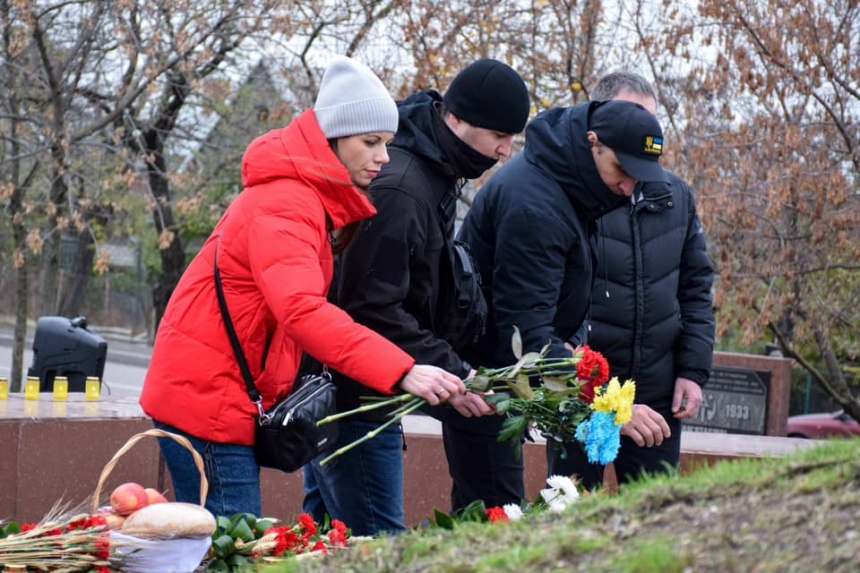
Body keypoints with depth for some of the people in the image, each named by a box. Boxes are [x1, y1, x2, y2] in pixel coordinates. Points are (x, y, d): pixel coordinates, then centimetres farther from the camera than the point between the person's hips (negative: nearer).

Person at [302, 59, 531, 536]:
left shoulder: (433, 176, 11)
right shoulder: (398, 188, -23)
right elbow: (370, 308, -26)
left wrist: (454, 367, 10)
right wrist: (447, 372, -24)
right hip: (352, 396, -11)